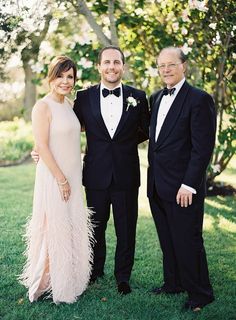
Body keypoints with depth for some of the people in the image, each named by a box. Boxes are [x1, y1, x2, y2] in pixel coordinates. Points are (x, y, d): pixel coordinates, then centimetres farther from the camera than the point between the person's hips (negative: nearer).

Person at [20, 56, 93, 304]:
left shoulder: (69, 105, 10)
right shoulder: (43, 107, -13)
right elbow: (42, 147, -16)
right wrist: (61, 179, -16)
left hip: (72, 177, 8)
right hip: (53, 178, -8)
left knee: (73, 229, 14)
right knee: (54, 229, 0)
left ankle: (68, 280, 30)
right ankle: (49, 283, 16)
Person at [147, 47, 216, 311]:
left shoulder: (199, 100, -11)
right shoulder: (156, 98, 12)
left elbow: (203, 147, -15)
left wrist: (189, 185, -18)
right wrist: (152, 179, 10)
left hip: (183, 187, -7)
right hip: (157, 186, 7)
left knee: (187, 241, 3)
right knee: (167, 240, 17)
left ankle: (200, 294, 19)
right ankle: (173, 283, 33)